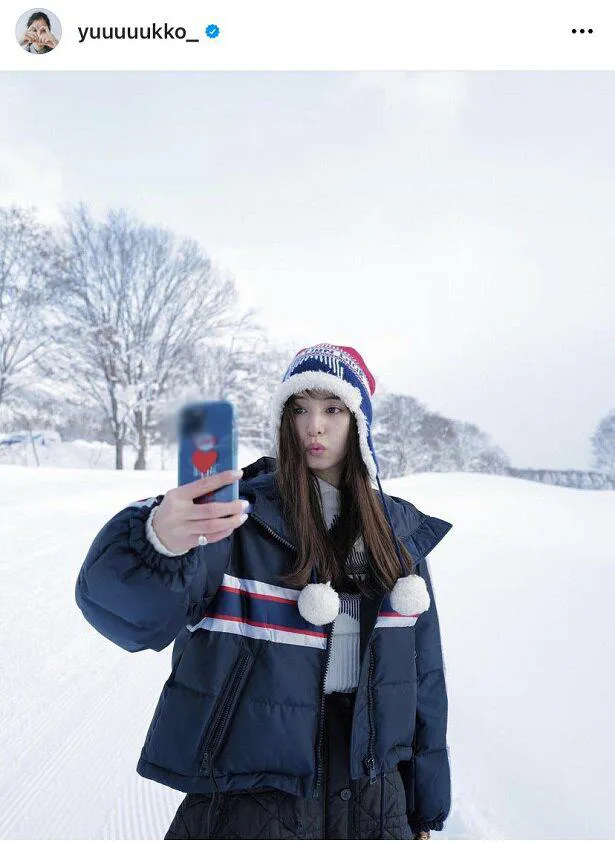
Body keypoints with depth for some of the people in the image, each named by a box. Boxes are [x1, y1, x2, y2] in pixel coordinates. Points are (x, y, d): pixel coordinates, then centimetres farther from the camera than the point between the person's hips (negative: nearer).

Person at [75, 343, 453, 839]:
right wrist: (159, 540, -50)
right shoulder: (236, 512, -14)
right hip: (250, 794, -3)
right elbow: (124, 606, -28)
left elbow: (424, 672, 5)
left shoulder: (401, 532, -1)